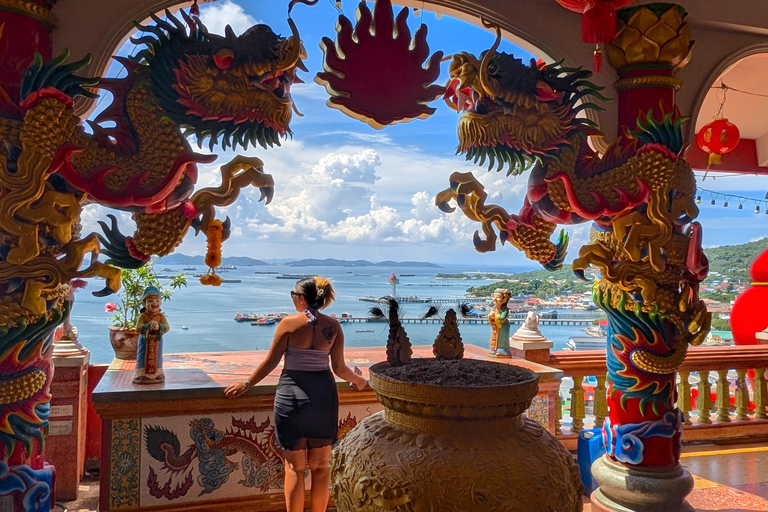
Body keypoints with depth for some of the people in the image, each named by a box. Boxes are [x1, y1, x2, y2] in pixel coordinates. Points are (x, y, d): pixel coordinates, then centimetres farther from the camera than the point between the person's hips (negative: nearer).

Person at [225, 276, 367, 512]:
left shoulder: (289, 323, -9)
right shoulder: (333, 326, -2)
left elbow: (270, 362, -5)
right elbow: (339, 368, 0)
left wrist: (247, 383, 9)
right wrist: (358, 380, 19)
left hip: (292, 394, -3)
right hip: (324, 395, 3)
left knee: (294, 467, 8)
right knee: (321, 466, 14)